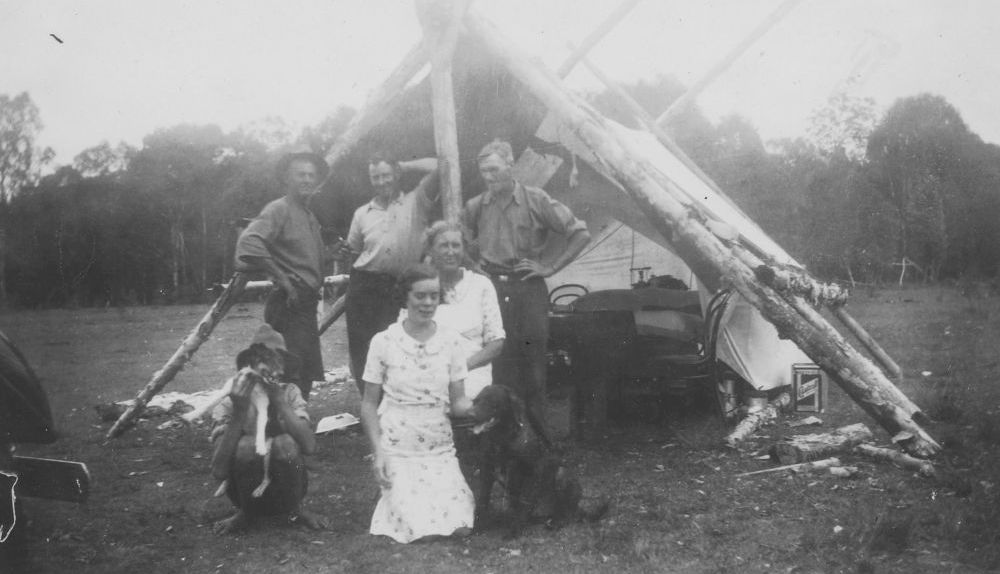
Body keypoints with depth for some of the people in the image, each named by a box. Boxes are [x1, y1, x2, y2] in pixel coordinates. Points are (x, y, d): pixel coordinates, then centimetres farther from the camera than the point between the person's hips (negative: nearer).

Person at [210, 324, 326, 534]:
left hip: (286, 490, 1)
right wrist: (239, 412, -30)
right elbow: (218, 472, -23)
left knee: (285, 443, -29)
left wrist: (279, 401, -29)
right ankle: (245, 512, -1)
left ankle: (295, 509, -2)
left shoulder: (290, 393, -9)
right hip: (248, 491, 0)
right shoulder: (230, 401, -13)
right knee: (246, 445, -30)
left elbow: (309, 446, -26)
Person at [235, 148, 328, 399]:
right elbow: (249, 242, -24)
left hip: (306, 303, 9)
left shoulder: (310, 216, 19)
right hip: (289, 304, -9)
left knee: (306, 376, 14)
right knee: (292, 378, -12)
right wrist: (280, 278, -21)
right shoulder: (278, 209, -9)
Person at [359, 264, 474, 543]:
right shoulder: (384, 342, -5)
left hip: (440, 447, 2)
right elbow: (369, 403, 2)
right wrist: (377, 452, -7)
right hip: (397, 449, -2)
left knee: (460, 527, -10)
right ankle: (394, 494, 18)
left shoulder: (450, 340, 0)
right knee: (420, 529, -14)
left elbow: (458, 401, 3)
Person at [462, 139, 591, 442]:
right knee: (496, 366, 0)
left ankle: (536, 438, 12)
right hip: (491, 289, 2)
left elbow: (581, 233, -2)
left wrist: (551, 267, -6)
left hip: (527, 289, -2)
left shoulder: (536, 201, -2)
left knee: (532, 366, 1)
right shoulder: (475, 206, 6)